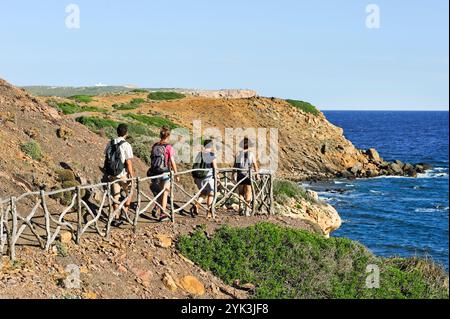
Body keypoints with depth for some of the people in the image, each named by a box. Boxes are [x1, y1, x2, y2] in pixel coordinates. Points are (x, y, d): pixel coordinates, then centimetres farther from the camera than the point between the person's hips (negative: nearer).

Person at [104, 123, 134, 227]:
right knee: (129, 193, 17)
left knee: (115, 196, 11)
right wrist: (132, 177, -11)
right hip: (123, 174, -5)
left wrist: (107, 174, 20)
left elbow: (106, 159, 10)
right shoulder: (126, 145, -15)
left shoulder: (110, 144, 4)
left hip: (111, 175, 5)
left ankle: (116, 219, 10)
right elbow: (129, 163, -17)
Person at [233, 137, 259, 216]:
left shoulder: (238, 154, 2)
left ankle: (240, 209, 5)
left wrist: (234, 175, 8)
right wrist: (257, 175, 6)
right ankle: (246, 210, -3)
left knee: (241, 192, 13)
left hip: (240, 175, 2)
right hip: (248, 175, -2)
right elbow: (255, 166, -3)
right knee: (248, 193, 3)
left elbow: (235, 166, 2)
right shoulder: (251, 154, -3)